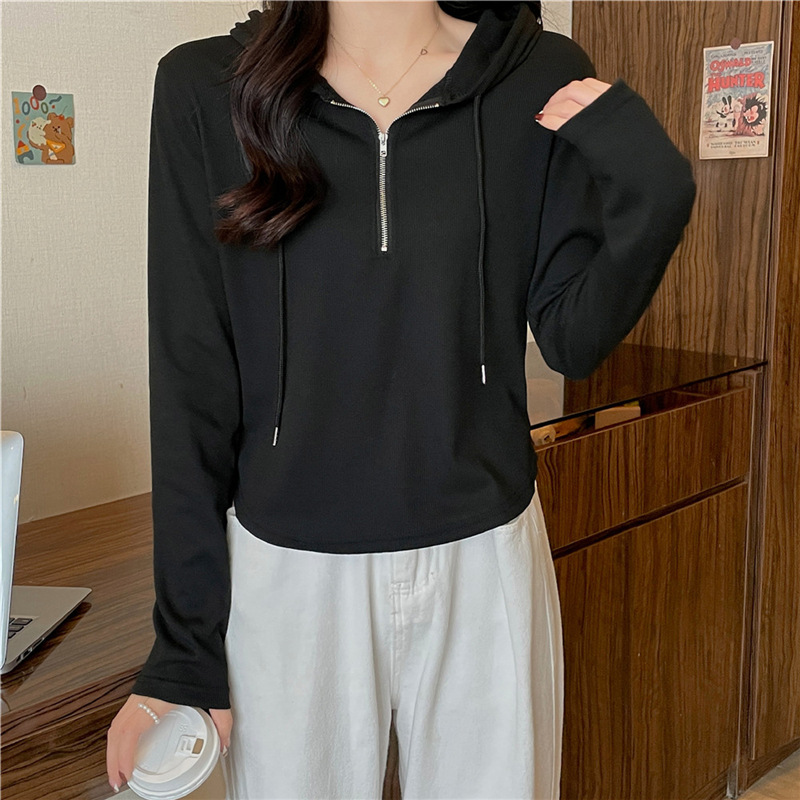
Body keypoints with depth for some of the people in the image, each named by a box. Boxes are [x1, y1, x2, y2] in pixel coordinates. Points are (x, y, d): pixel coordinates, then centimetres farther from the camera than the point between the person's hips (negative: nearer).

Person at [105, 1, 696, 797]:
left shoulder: (541, 80, -3)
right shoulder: (204, 88, -5)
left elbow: (574, 342, 0)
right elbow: (191, 380, -5)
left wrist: (652, 198, -19)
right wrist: (183, 650, -3)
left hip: (484, 559, 1)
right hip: (289, 567, 0)